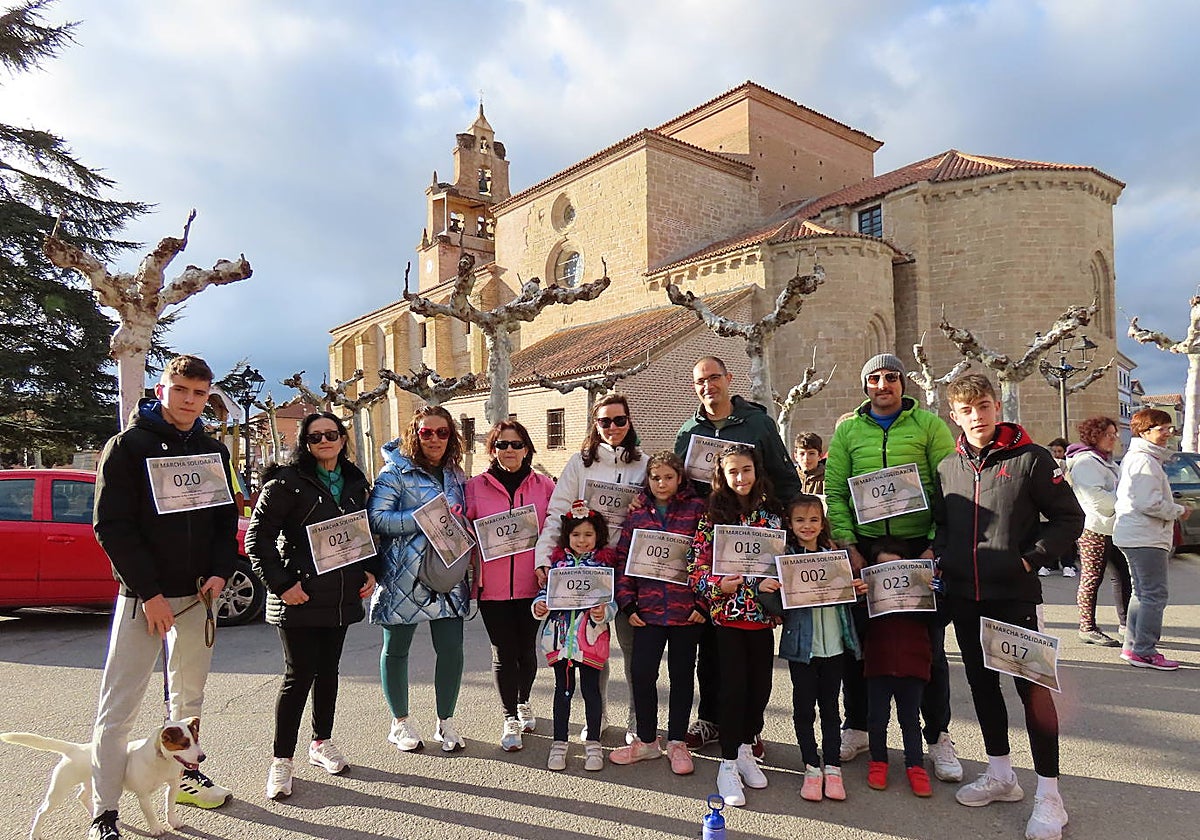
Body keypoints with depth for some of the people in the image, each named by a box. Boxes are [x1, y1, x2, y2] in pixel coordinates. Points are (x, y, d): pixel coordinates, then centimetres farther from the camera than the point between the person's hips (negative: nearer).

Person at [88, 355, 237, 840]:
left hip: (198, 594, 5)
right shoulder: (127, 446, -6)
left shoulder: (213, 452, 9)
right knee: (119, 706, -2)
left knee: (189, 695, 17)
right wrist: (149, 592, -16)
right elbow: (111, 526, -11)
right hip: (143, 594, -5)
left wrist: (219, 573, -4)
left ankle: (185, 775, 33)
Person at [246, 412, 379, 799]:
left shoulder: (354, 482, 10)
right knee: (299, 674, -3)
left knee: (328, 669, 15)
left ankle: (322, 742, 31)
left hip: (343, 595, 6)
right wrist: (281, 583, -15)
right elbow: (257, 536, -10)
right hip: (299, 597, -5)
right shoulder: (288, 482, -8)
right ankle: (282, 760, 12)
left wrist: (370, 570, 7)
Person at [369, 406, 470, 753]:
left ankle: (446, 723, 22)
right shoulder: (396, 471, -4)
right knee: (396, 649, 9)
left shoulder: (455, 474, 13)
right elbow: (376, 518, -15)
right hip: (403, 577, -4)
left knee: (451, 649, 2)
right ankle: (401, 723, 28)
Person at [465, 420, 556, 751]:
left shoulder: (544, 485, 4)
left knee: (527, 649, 12)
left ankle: (523, 703, 38)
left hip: (532, 583, 1)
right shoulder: (476, 486, 3)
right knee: (503, 653, 3)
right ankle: (510, 719, 20)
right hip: (493, 584, -1)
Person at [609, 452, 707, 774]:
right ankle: (646, 740, 23)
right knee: (642, 673, 3)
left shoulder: (697, 510, -2)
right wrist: (627, 603, -1)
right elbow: (624, 560, 6)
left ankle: (677, 742, 26)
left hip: (686, 610, -2)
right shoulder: (636, 514, 6)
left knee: (682, 675, 11)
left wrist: (702, 602, -9)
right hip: (648, 609, 2)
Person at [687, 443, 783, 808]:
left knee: (760, 684, 10)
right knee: (733, 685, -2)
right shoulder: (713, 518, -4)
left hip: (762, 614, 4)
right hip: (727, 613, -3)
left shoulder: (772, 515, 5)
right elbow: (696, 567, -7)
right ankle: (728, 764, 13)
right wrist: (719, 585, -24)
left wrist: (775, 584, -10)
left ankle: (745, 750, 31)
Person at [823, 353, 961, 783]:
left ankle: (938, 738, 23)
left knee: (929, 644, 6)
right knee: (858, 640, 9)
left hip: (919, 546, -1)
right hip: (864, 546, 2)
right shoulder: (847, 429, 6)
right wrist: (847, 545, -7)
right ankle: (856, 729, 26)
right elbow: (834, 492, 2)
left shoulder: (929, 424, 2)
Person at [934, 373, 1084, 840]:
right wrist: (942, 557, 4)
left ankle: (1048, 795, 11)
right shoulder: (947, 467, 7)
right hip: (963, 596, 5)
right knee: (981, 682, 14)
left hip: (1014, 593, -5)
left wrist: (1030, 559, -12)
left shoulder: (1030, 459, -6)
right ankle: (1000, 775, 30)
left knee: (1032, 687, -1)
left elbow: (1069, 518, -4)